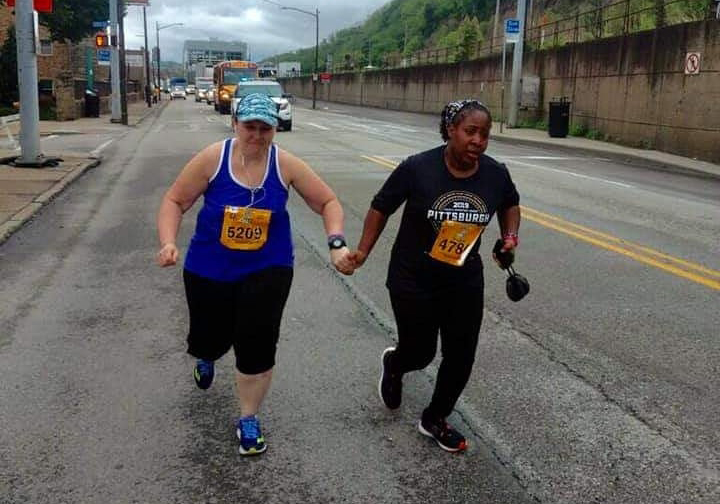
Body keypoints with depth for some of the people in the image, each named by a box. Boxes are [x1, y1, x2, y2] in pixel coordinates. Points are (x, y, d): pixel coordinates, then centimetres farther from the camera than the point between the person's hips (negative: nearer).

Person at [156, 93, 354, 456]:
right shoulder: (212, 159, -13)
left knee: (257, 348, -6)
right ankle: (206, 356, 56)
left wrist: (336, 244, -16)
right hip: (209, 270, 0)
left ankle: (249, 420, 20)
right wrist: (168, 243, -23)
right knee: (209, 339, 12)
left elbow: (328, 202, -2)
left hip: (266, 271, 0)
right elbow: (174, 201, -6)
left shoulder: (286, 165, -10)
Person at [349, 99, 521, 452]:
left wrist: (510, 235, -3)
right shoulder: (417, 168, -19)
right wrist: (363, 251, -11)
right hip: (413, 280, -4)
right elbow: (381, 207, -7)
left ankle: (434, 420, 32)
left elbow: (510, 204, 14)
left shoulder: (495, 174, -8)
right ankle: (393, 364, 47)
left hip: (464, 281, 4)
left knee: (461, 357, 7)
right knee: (420, 353, 8)